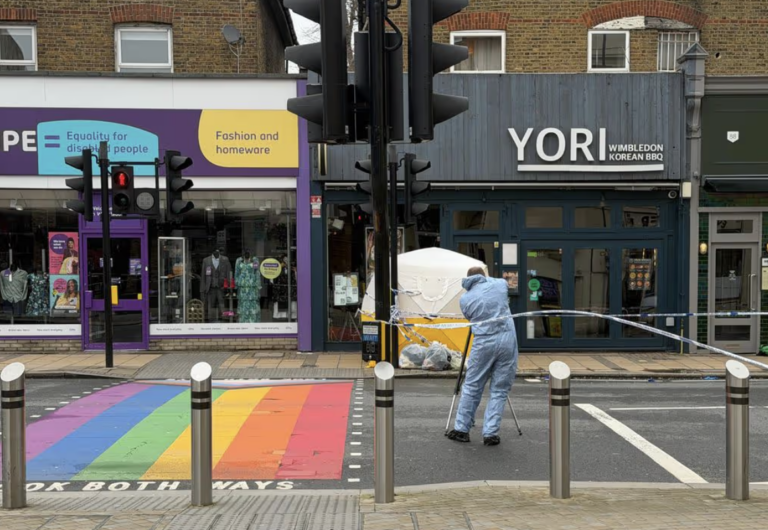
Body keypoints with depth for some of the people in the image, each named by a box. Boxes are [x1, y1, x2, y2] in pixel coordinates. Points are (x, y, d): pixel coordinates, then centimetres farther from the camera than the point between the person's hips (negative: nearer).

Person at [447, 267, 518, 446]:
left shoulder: (464, 299, 4)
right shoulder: (500, 284, 6)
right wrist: (486, 279, 43)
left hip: (483, 342, -1)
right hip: (507, 339, 1)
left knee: (471, 387, 11)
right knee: (499, 390, 7)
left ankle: (461, 429, 18)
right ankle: (490, 433, 5)